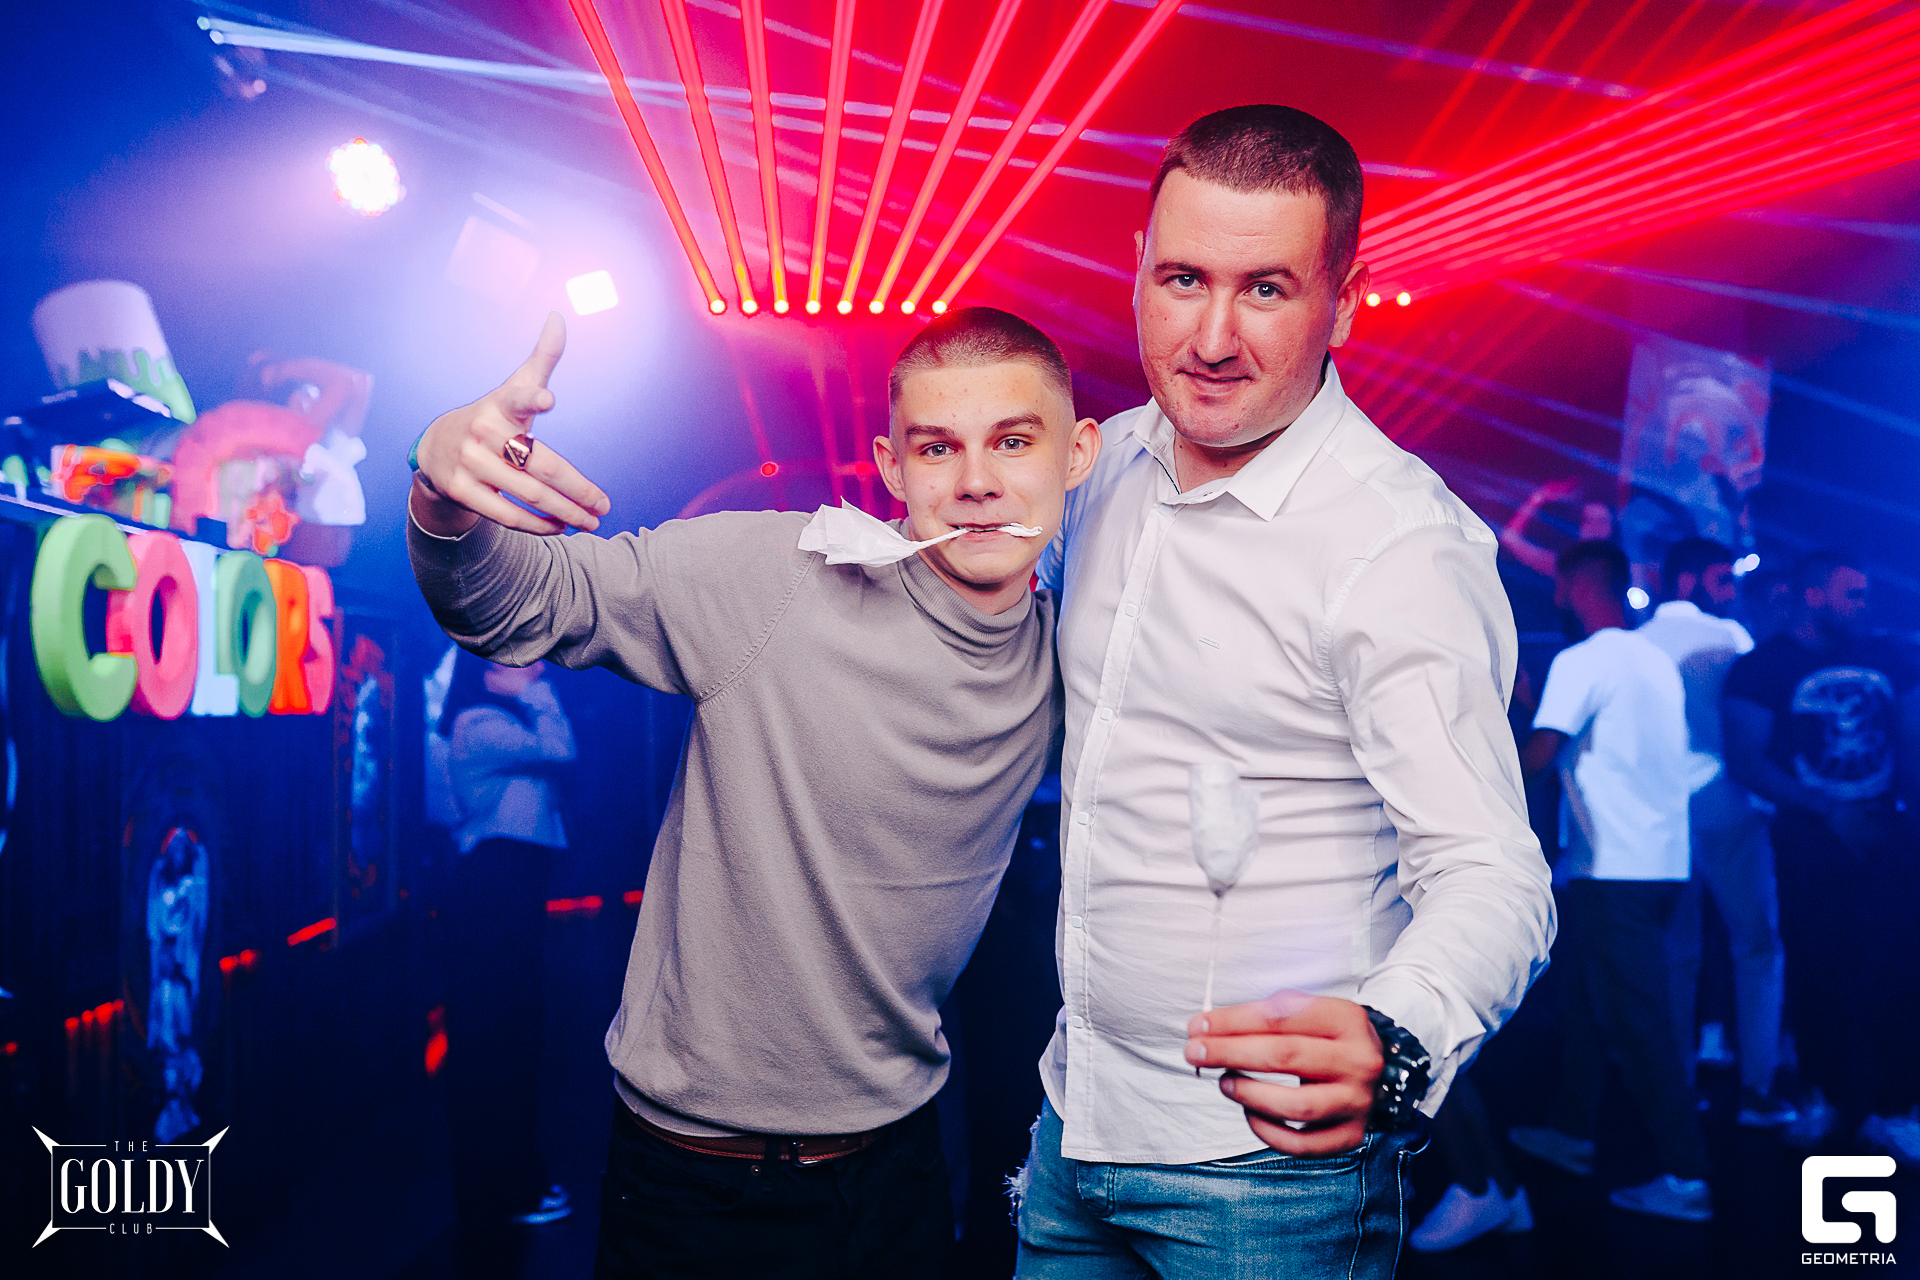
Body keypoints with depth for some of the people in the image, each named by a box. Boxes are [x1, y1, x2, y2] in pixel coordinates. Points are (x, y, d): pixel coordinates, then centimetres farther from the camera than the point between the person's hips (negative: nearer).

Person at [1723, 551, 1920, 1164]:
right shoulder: (1762, 667, -3)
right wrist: (1830, 811, -13)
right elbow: (1747, 762, -8)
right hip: (1811, 840, -2)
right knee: (1819, 971, 3)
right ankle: (1826, 1095, 21)